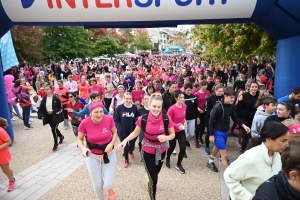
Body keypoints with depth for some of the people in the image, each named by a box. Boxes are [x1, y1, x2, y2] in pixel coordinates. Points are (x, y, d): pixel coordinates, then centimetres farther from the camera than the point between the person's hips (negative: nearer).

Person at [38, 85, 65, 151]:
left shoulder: (56, 98, -11)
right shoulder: (44, 100, 2)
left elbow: (61, 108, -9)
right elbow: (41, 109, 2)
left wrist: (54, 111, -19)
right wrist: (41, 115, -14)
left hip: (55, 116, -5)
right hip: (48, 117, 5)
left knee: (54, 129, -8)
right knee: (54, 129, 18)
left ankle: (56, 144, 10)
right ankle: (61, 137, 47)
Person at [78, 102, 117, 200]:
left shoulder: (109, 119, -18)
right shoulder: (84, 123, -19)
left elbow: (114, 133, -1)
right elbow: (79, 139, -4)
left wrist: (111, 144, -19)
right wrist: (83, 148, -25)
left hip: (109, 154, 0)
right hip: (92, 156, 0)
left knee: (108, 185, -5)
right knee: (97, 185, 11)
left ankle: (110, 189, 35)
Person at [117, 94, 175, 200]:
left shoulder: (166, 119, -20)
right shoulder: (143, 119, -21)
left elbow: (172, 134, -6)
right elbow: (136, 132, -4)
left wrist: (166, 138, -27)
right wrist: (125, 140, -17)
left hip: (161, 151, 2)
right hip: (147, 151, -2)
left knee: (155, 174, 25)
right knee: (153, 178, 1)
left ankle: (150, 181, 61)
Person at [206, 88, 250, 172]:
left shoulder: (232, 106, -8)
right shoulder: (218, 107, -27)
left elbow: (235, 117, 7)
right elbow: (211, 121, -19)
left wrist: (243, 125, -9)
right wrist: (211, 135, -15)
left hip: (226, 131, 7)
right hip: (218, 132, -7)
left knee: (217, 147, 27)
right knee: (224, 154, -5)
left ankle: (210, 162, 51)